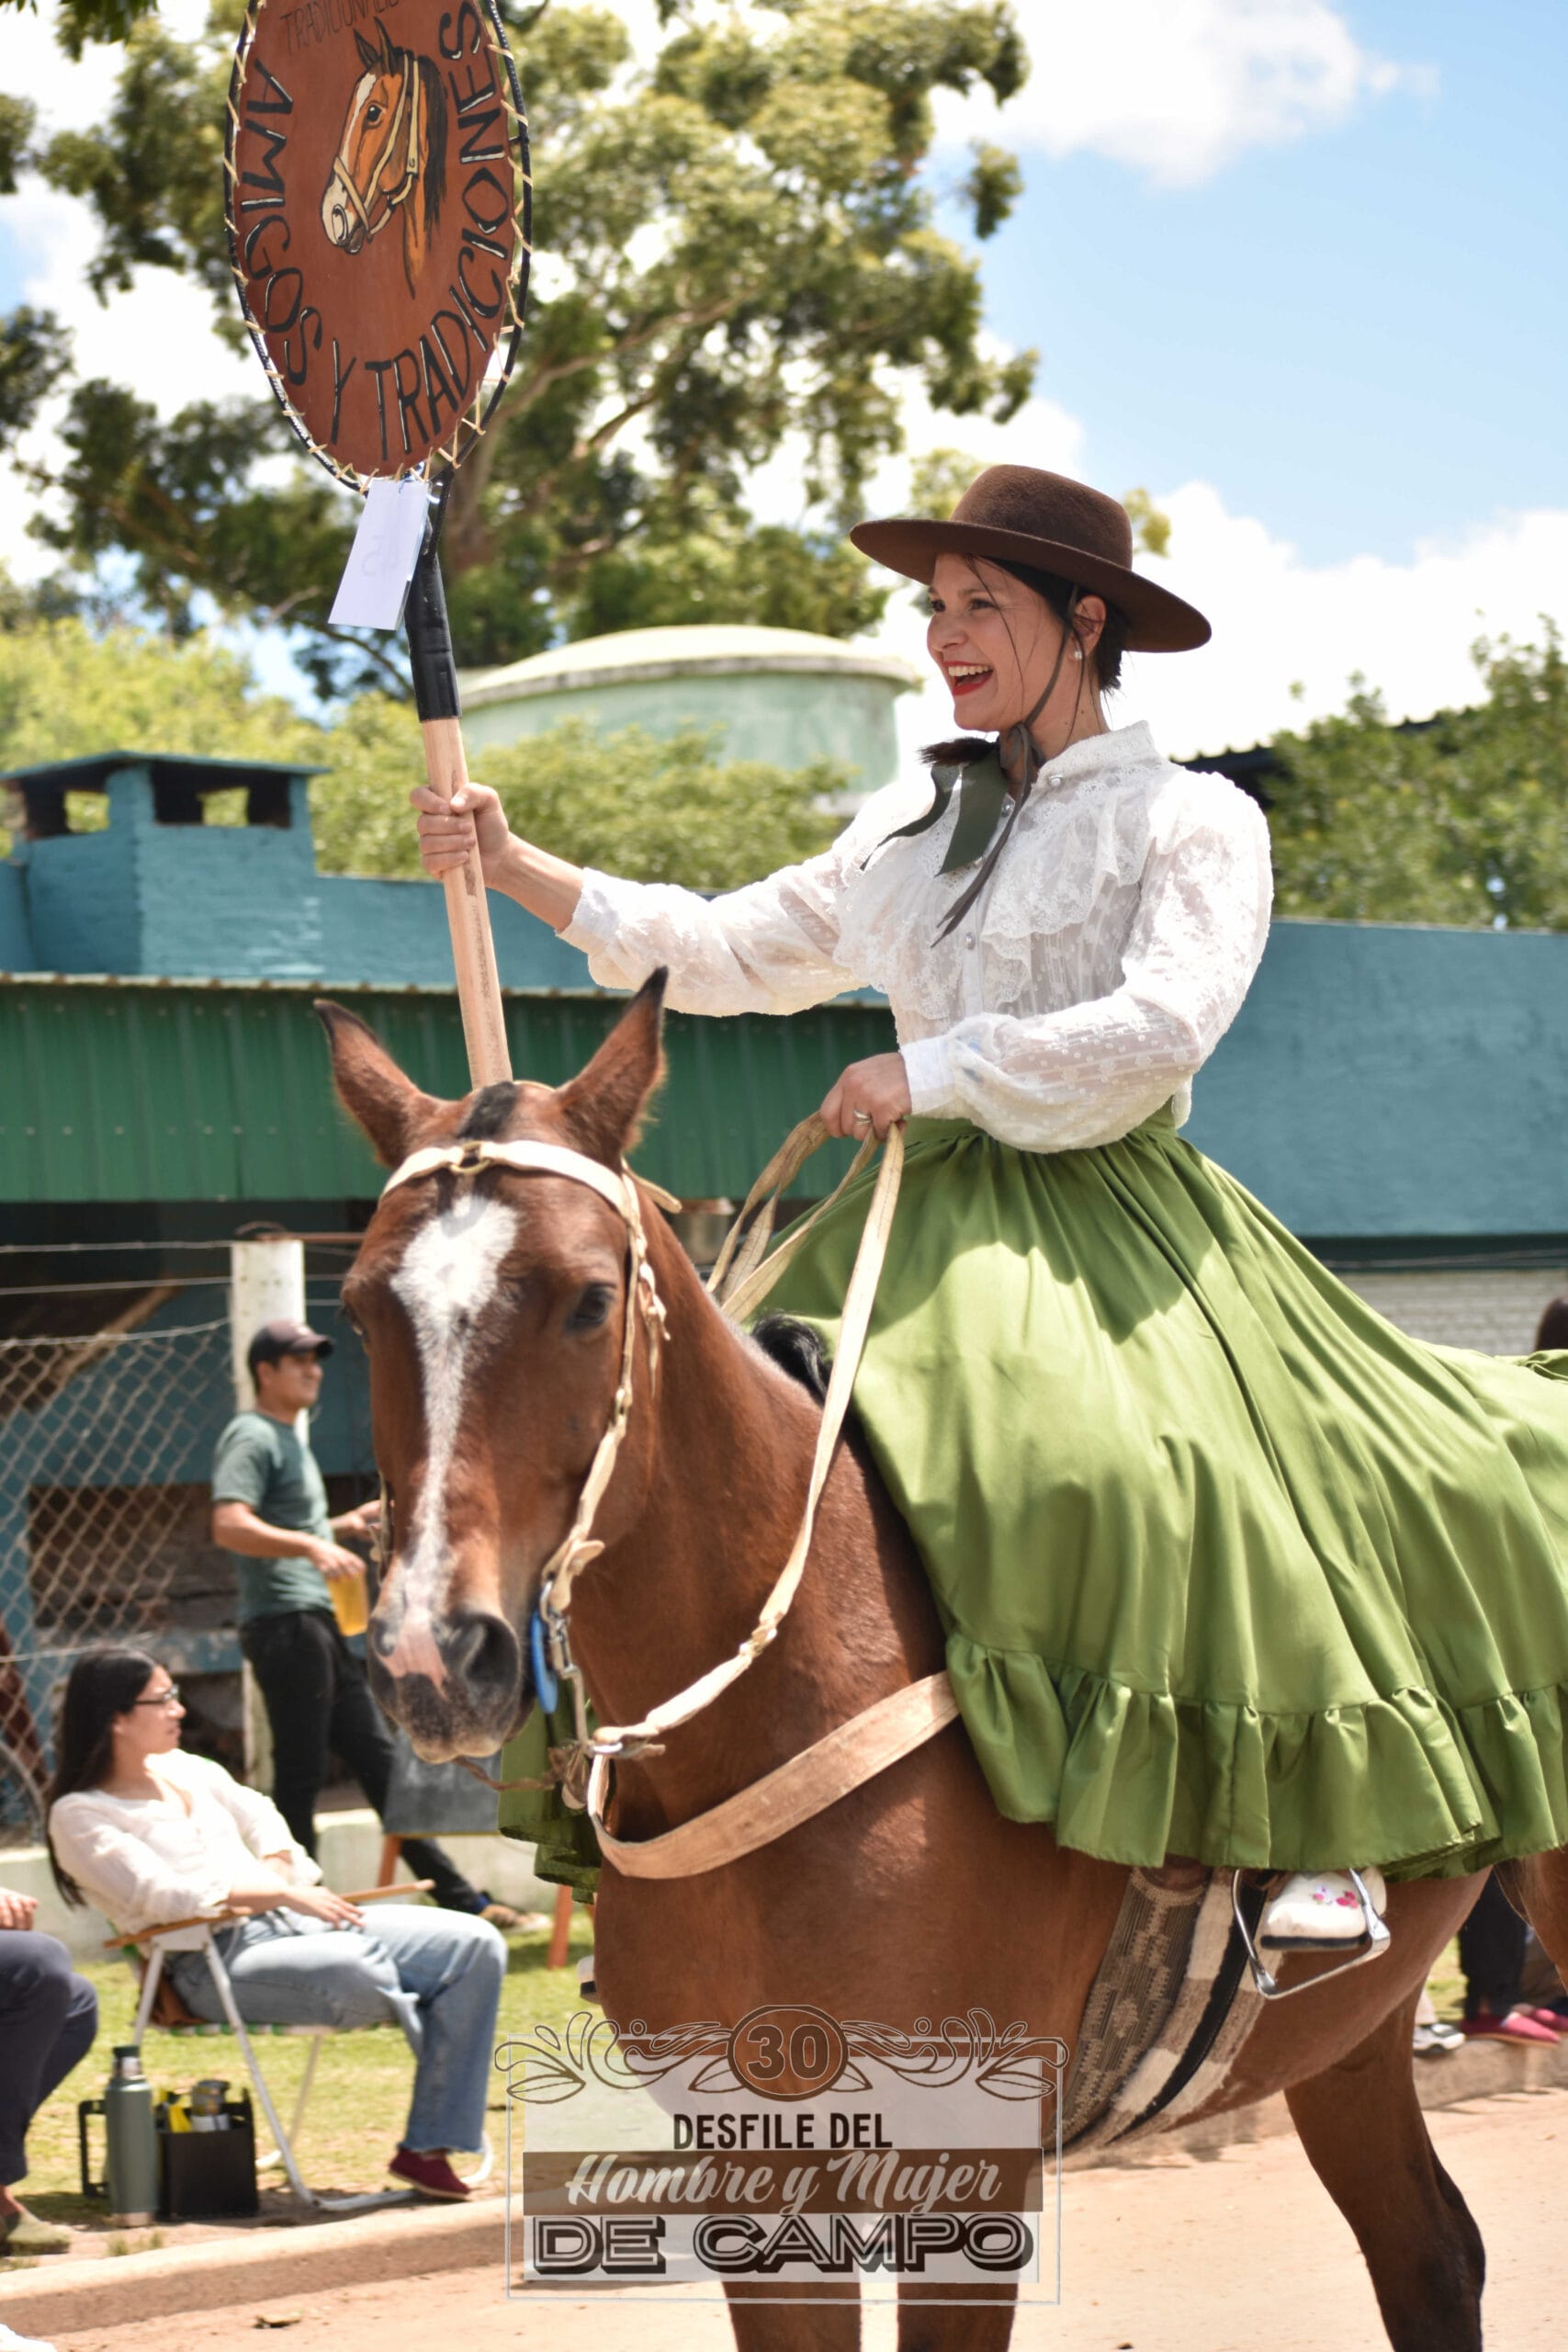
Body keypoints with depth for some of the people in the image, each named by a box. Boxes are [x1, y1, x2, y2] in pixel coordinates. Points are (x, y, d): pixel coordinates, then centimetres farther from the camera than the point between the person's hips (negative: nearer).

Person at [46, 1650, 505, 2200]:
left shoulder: (184, 1769, 18)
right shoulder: (79, 1816, -5)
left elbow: (262, 1820, 27)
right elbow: (160, 1893, -17)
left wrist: (280, 1870, 3)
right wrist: (282, 1895, -20)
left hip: (297, 1921, 8)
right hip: (217, 1961, -8)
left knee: (477, 1945, -10)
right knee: (353, 1973, -38)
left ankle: (428, 2147, -13)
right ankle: (446, 2051, -2)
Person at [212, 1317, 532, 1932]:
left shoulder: (291, 1440, 22)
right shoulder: (252, 1438, -9)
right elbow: (229, 1526, -25)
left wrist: (343, 1525, 20)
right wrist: (312, 1545, -35)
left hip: (320, 1625, 10)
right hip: (284, 1624, -10)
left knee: (380, 1760, 11)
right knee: (300, 1778, -8)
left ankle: (460, 1899, 13)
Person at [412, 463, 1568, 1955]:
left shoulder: (1192, 822, -1)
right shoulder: (912, 828, 17)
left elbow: (1164, 1024, -16)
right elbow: (735, 951, 20)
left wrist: (934, 1071, -16)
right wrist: (515, 869, 13)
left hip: (1111, 1228, -6)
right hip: (932, 1225, 6)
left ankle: (1324, 1824, -15)